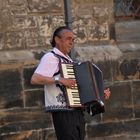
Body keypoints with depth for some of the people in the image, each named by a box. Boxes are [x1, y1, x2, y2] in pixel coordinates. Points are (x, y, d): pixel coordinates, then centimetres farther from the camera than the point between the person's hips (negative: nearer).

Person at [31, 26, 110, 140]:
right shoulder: (51, 57, -6)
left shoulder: (68, 61, 22)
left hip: (77, 112, 9)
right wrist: (59, 80, -23)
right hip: (63, 113, -9)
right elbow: (35, 79, -20)